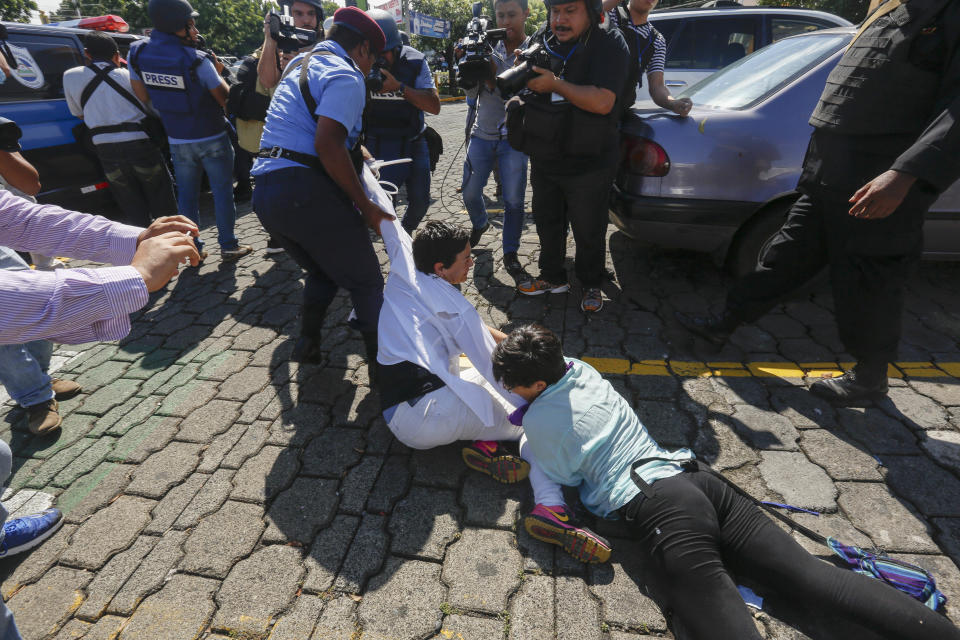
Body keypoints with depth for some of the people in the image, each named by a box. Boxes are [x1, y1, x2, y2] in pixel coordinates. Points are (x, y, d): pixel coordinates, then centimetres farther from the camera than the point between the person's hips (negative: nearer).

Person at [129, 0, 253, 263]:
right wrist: (217, 72, 3)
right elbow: (225, 98, -12)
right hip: (212, 139, -4)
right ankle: (228, 245, 9)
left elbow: (143, 96, 7)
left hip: (178, 141, 5)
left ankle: (193, 249, 15)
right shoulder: (197, 60, -19)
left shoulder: (138, 52, -2)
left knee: (187, 195, 11)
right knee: (222, 192, 5)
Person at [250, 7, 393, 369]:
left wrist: (355, 150, 35)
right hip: (306, 190, -9)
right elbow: (327, 145, -20)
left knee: (322, 271, 27)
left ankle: (307, 343, 23)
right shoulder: (346, 76, -6)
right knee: (365, 281, 4)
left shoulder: (299, 65, 24)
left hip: (263, 191, 9)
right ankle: (380, 362, 10)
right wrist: (365, 206, -15)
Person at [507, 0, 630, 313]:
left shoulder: (609, 44, -12)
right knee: (547, 223, 17)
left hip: (587, 165, -6)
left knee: (588, 231, 6)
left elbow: (603, 102, -26)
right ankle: (553, 277, 36)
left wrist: (555, 84, -24)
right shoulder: (542, 39, 6)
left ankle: (591, 285, 27)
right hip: (544, 159, 6)